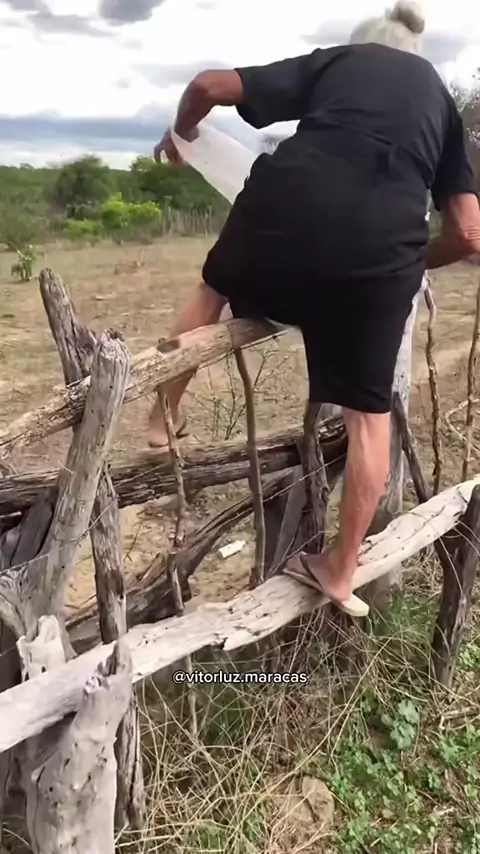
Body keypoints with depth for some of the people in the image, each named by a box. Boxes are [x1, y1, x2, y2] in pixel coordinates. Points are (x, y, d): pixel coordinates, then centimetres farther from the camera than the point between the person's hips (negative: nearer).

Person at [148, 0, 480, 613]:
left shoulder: (332, 60, 27)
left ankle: (164, 416, 39)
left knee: (215, 286, 32)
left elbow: (209, 85, 18)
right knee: (368, 411, 14)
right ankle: (341, 570, 23)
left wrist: (180, 134, 39)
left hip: (288, 204, 0)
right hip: (382, 248, 1)